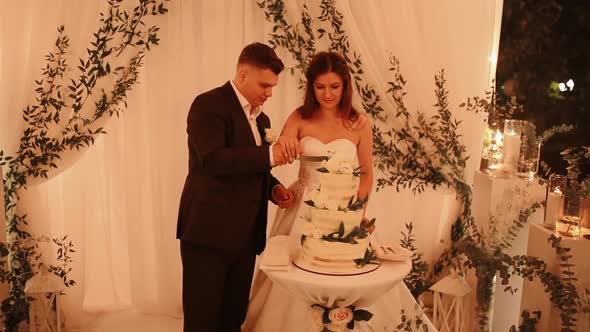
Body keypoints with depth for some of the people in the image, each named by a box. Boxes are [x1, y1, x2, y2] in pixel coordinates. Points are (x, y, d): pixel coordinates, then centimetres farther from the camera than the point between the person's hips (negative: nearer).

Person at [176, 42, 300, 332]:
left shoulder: (259, 117, 15)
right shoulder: (208, 104, -10)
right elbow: (214, 159, -25)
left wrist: (274, 188, 4)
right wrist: (269, 154, -27)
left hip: (245, 235, 8)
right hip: (208, 232, -7)